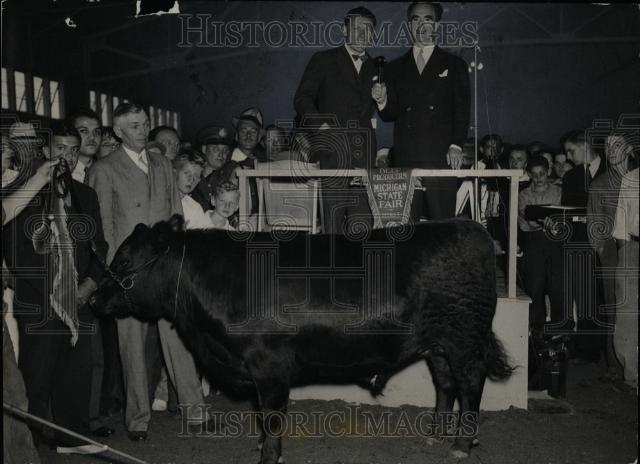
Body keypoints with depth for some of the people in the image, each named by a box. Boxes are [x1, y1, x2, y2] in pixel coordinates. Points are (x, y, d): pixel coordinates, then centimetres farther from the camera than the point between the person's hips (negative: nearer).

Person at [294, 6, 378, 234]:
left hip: (363, 155, 3)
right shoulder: (323, 60, 11)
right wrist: (320, 125, -12)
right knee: (333, 213, -10)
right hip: (332, 150, -3)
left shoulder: (375, 69, 22)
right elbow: (302, 98, 2)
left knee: (362, 220, -6)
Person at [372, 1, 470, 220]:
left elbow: (462, 109, 5)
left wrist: (456, 145, -8)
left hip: (442, 157, -2)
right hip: (406, 159, 2)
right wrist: (382, 102, -7)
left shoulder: (454, 64, 12)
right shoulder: (396, 68, 18)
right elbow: (391, 114, 16)